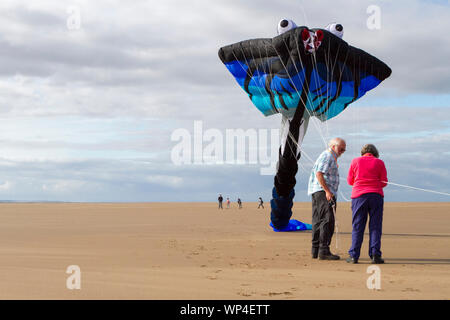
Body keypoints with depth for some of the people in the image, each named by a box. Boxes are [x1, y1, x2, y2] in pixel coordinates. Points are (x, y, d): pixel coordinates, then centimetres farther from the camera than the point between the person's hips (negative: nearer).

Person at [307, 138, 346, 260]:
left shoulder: (331, 157, 25)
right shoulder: (327, 156, -9)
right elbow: (319, 174, -20)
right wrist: (327, 191, -23)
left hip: (317, 192, 11)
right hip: (322, 191, -11)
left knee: (318, 221, 10)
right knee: (327, 220, -16)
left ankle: (315, 250, 13)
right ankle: (324, 250, -21)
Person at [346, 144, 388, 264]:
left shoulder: (355, 161, 8)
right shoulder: (379, 162, 7)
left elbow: (350, 181, 11)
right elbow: (384, 182, 5)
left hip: (359, 195, 0)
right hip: (376, 195, 0)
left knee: (357, 227, 2)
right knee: (375, 227, 3)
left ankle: (353, 256, -2)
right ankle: (375, 255, -5)